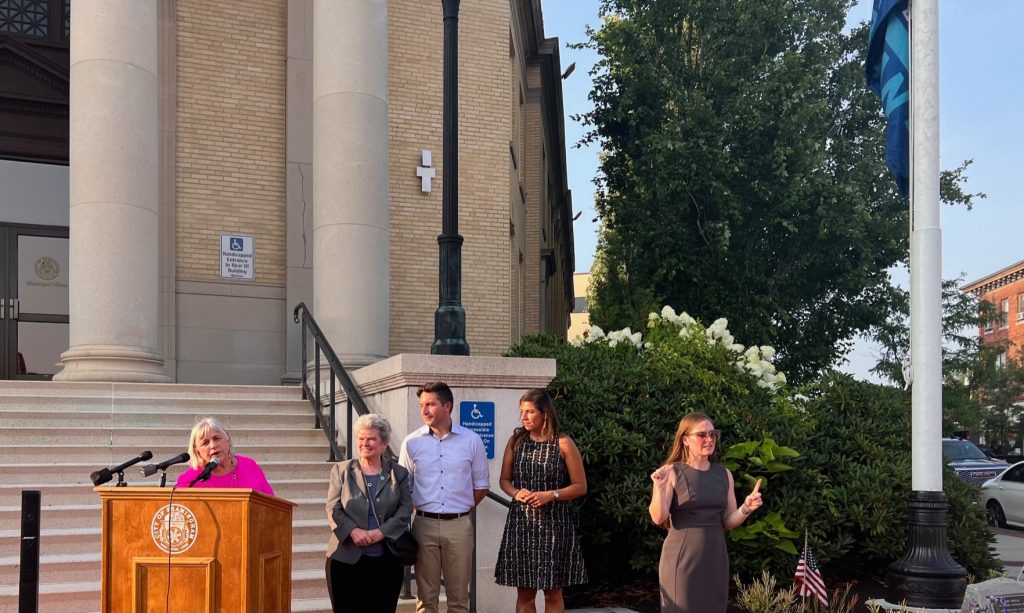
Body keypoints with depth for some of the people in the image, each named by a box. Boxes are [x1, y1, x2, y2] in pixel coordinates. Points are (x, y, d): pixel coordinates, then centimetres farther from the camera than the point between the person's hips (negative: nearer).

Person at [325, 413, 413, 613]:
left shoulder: (399, 473, 9)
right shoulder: (341, 470, 9)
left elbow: (405, 509, 0)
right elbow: (333, 508, 2)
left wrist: (381, 532, -15)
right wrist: (353, 530, -15)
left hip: (386, 560, 0)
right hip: (346, 558, 0)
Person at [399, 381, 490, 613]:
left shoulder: (472, 441, 0)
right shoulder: (412, 442, 1)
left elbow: (481, 486, 8)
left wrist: (459, 510, 7)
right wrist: (422, 510, 7)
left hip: (459, 526, 0)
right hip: (425, 525, 0)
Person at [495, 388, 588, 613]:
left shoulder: (563, 444, -4)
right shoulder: (515, 441, 5)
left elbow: (580, 486, -3)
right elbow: (504, 480, 12)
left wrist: (551, 495, -17)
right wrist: (516, 493, -9)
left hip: (554, 524, -3)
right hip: (521, 522, 3)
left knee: (553, 593, 5)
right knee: (524, 593, 7)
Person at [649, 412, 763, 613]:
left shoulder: (724, 474, 7)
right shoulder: (672, 472, -6)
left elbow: (729, 521, 10)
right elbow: (658, 518, -12)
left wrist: (746, 508, -8)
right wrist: (659, 487, -26)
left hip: (715, 558, 4)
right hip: (682, 558, -4)